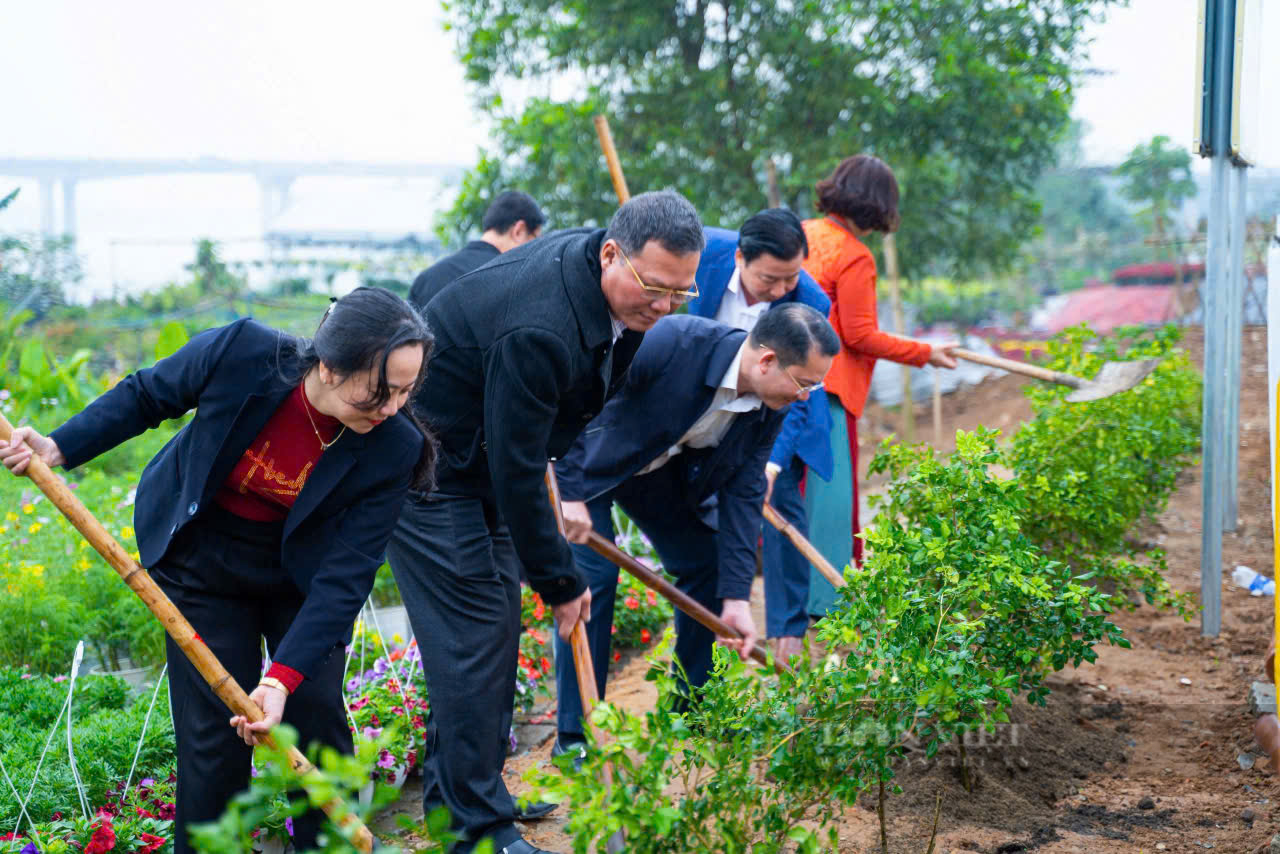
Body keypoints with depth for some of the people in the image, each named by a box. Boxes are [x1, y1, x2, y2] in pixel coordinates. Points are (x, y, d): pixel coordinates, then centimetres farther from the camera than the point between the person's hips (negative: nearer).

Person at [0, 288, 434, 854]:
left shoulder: (394, 450, -28)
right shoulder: (240, 353, -30)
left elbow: (344, 574, -27)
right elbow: (145, 395, -9)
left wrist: (283, 678, -33)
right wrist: (58, 448, -13)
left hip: (302, 569, 0)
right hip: (202, 563, 0)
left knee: (317, 715, -1)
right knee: (213, 729, -2)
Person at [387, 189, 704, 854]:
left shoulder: (614, 286, -6)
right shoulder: (537, 331, -35)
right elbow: (516, 472, -28)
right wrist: (559, 580, -19)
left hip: (476, 459, 10)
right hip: (426, 468, -10)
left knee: (496, 618, 13)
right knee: (474, 630, -10)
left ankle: (450, 788, 26)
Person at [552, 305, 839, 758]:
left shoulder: (770, 407, -16)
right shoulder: (668, 343, -38)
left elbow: (742, 494, -11)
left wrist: (736, 598, -16)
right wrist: (569, 495, -33)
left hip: (661, 468, 7)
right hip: (581, 461, -7)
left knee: (708, 564, 4)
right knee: (591, 573, -17)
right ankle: (574, 738, -8)